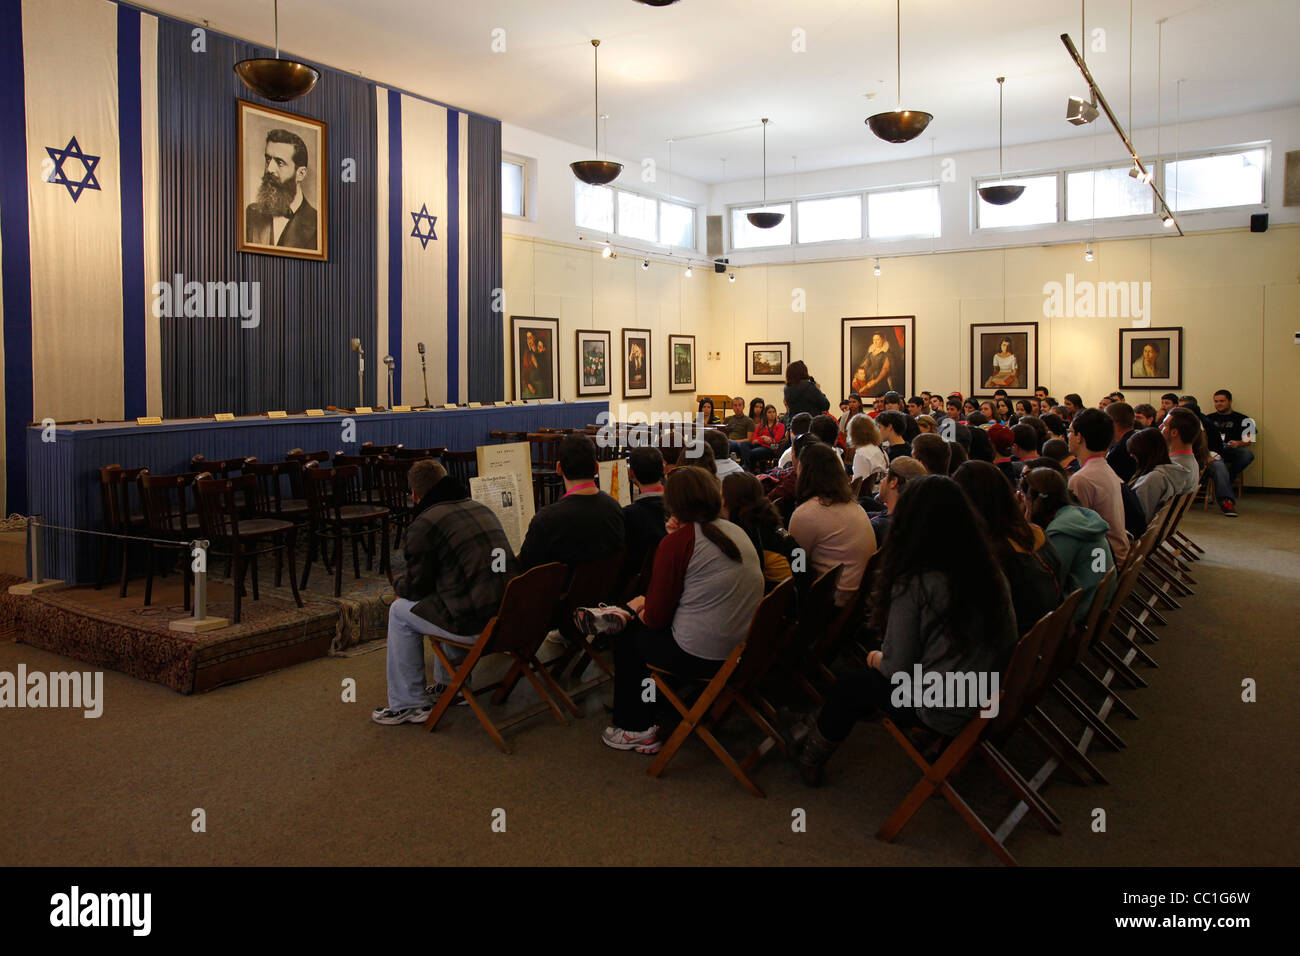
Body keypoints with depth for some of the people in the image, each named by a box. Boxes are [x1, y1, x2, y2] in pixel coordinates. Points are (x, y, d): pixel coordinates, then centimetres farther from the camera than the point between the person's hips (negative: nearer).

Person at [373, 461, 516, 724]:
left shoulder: (424, 525, -8)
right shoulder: (481, 508, 16)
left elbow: (417, 584, 0)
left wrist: (399, 588, 25)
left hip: (477, 624, -8)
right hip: (509, 613, 8)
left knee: (400, 610, 13)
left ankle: (408, 705, 19)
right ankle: (449, 684, 40)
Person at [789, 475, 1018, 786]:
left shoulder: (914, 584, -23)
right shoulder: (990, 573, -3)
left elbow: (897, 668, -18)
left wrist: (876, 658, 7)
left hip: (943, 711, -7)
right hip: (988, 699, 7)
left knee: (849, 684, 15)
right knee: (874, 670, 22)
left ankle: (811, 758, 38)